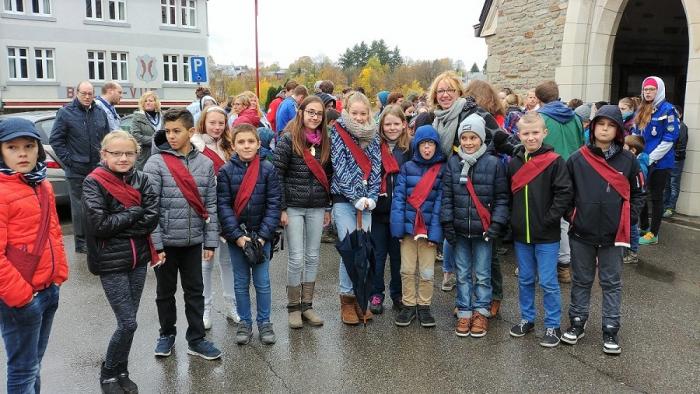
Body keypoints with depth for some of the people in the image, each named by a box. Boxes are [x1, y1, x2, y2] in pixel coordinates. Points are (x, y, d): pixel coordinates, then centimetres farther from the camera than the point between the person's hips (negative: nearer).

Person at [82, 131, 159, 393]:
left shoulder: (141, 180, 2)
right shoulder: (93, 183, -9)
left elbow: (152, 219, -7)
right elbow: (99, 224, -19)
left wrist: (117, 223, -14)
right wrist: (134, 213, -13)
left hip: (138, 258, 4)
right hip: (111, 263, -4)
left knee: (128, 322, 12)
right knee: (128, 323, -3)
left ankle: (122, 372, 30)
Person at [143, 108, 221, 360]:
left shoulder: (205, 163, 1)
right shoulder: (156, 164, -8)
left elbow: (211, 206, 3)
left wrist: (211, 242, 1)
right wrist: (155, 244, -15)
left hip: (194, 241, 2)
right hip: (166, 241, -2)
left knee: (195, 291, 10)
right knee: (165, 291, 13)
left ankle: (196, 340, 22)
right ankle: (167, 334, 32)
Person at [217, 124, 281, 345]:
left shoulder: (268, 169, -5)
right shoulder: (226, 171, -5)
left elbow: (274, 204, -6)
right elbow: (223, 205, -7)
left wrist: (263, 235, -13)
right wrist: (237, 235, -15)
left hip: (261, 235, 0)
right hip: (235, 235, 0)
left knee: (262, 281, 6)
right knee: (241, 282, 11)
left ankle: (264, 322, 21)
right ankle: (245, 322, 25)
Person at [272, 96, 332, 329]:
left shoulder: (324, 142, 8)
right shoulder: (288, 140, -7)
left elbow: (328, 176, 13)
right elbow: (277, 175, -10)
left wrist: (328, 208, 11)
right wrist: (281, 208, -13)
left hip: (317, 208, 5)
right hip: (293, 206, -5)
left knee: (313, 257, 9)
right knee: (296, 258, -2)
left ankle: (307, 305, 21)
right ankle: (293, 306, 15)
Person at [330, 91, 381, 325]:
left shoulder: (373, 135, 10)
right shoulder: (337, 133, -3)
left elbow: (376, 167, 5)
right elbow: (340, 168, -9)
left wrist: (371, 197, -6)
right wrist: (358, 198, -12)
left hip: (367, 201, 4)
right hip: (343, 199, -4)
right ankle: (347, 298, 5)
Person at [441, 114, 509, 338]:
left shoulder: (493, 164, -5)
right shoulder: (453, 163, 2)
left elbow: (501, 198, -3)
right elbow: (446, 197, 2)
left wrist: (496, 224, -11)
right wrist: (447, 224, -4)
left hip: (483, 230, -2)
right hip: (459, 230, 2)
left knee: (483, 274, 8)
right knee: (463, 274, 11)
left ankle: (481, 312, 21)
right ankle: (464, 312, 22)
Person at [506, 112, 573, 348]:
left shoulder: (554, 161, -9)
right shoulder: (513, 163, 5)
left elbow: (565, 193, -12)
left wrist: (549, 219, -15)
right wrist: (512, 221, 4)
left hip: (547, 235, -4)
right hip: (521, 234, 5)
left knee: (548, 282, 4)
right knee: (525, 280, 16)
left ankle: (553, 325, 18)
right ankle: (527, 318, 31)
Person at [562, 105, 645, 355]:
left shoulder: (628, 160, -1)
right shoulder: (577, 159, -3)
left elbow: (637, 194, 8)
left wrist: (629, 219, -2)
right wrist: (571, 216, -4)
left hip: (613, 235, 0)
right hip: (582, 233, 0)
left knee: (611, 283, 10)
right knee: (581, 280, 14)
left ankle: (610, 329, 21)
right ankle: (577, 322, 28)